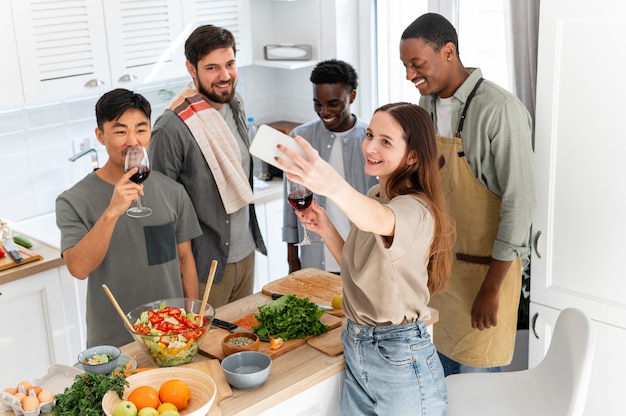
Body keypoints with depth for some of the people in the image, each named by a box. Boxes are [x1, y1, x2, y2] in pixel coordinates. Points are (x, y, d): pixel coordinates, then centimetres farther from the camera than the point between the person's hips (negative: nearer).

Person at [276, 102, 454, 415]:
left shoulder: (416, 209, -20)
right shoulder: (373, 196, 7)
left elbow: (377, 221, -44)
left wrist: (334, 187, -63)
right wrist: (324, 228, 0)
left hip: (400, 358, -8)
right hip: (356, 349, 8)